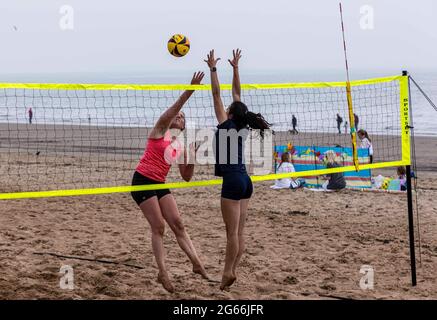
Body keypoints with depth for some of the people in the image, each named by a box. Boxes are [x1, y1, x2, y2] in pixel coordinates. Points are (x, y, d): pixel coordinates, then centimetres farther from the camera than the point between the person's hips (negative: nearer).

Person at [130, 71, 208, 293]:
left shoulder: (180, 147, 13)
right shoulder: (160, 131, -2)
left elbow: (186, 177, 13)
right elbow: (171, 110, -21)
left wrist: (191, 159, -2)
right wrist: (189, 91, -30)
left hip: (159, 184, 7)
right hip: (142, 181, -7)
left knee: (177, 223, 2)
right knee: (159, 227, -8)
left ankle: (196, 263, 4)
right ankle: (162, 273, -3)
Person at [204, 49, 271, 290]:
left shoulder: (226, 125, -7)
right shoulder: (242, 127, 9)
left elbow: (216, 94, -5)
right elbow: (237, 94, 16)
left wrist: (213, 69, 0)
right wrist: (235, 68, 20)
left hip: (232, 181, -8)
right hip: (245, 180, 8)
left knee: (232, 232, -6)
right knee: (239, 231, 7)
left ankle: (228, 272, -2)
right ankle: (232, 271, 10)